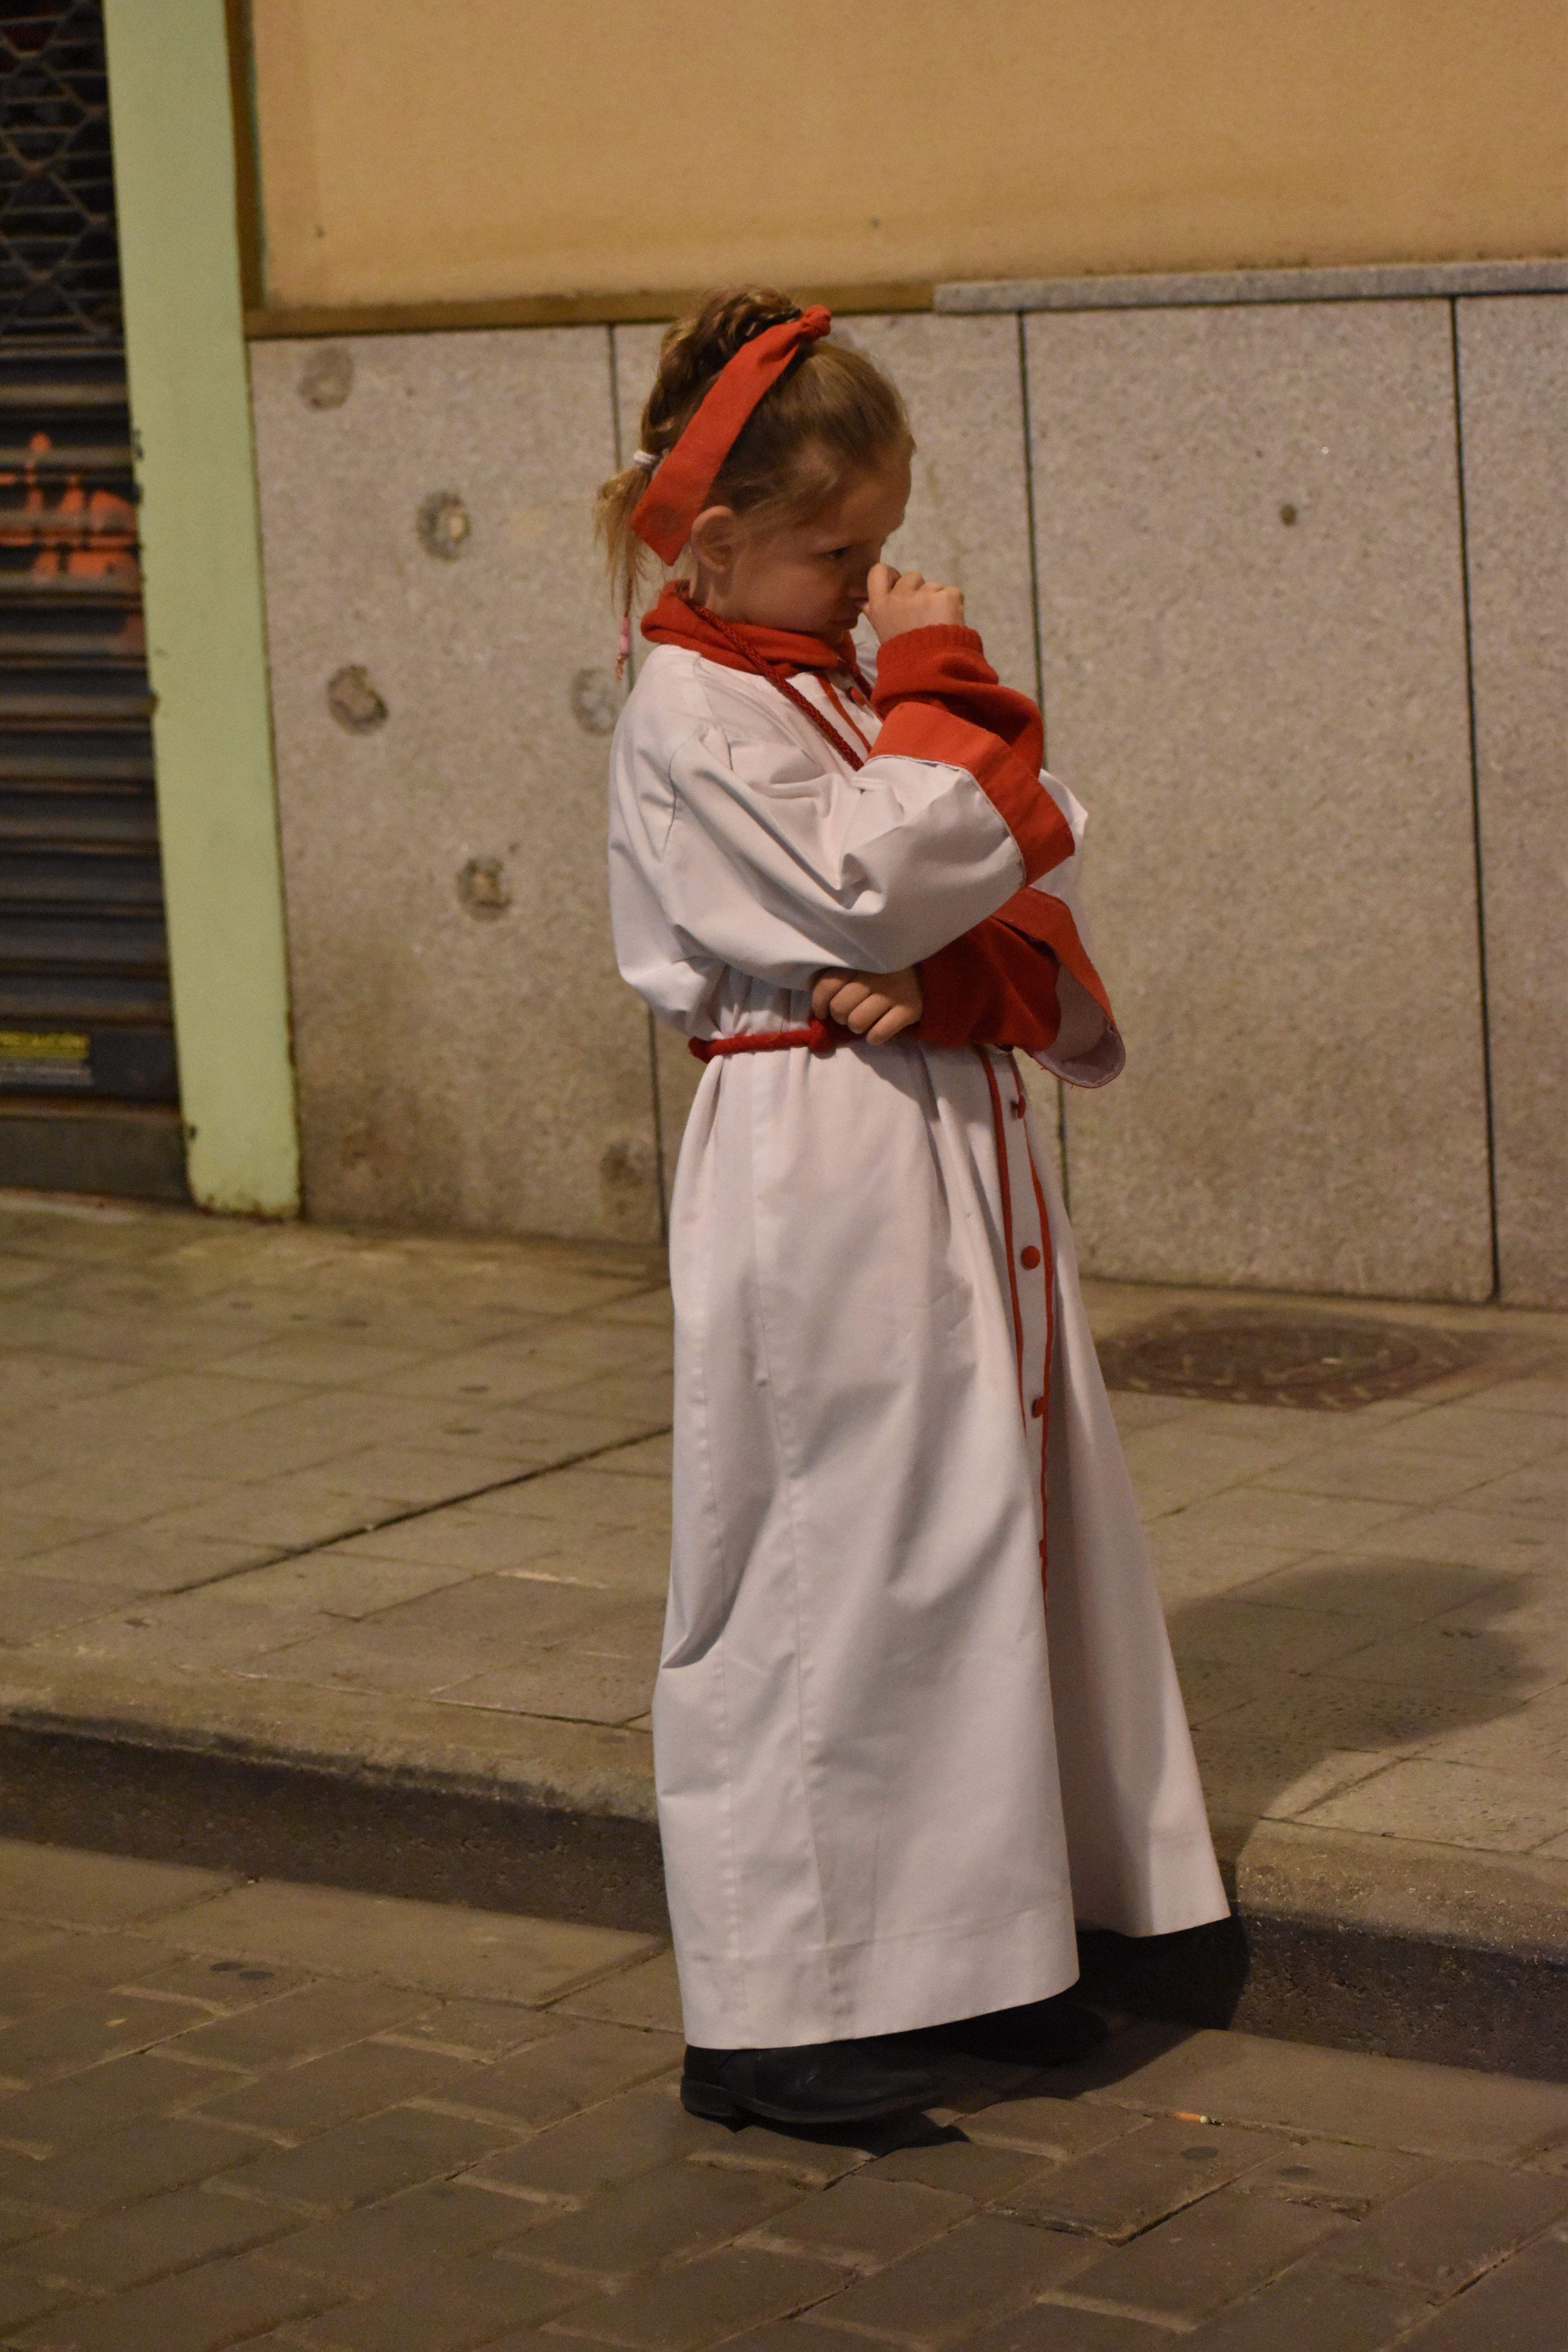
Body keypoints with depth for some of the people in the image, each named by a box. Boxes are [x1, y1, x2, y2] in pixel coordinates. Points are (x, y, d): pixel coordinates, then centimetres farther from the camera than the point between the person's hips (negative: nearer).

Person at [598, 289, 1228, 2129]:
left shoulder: (845, 682, 17)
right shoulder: (692, 713, -10)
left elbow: (1033, 869, 12)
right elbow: (881, 884, -21)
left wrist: (952, 969, -8)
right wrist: (941, 698, -10)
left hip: (957, 1139, 9)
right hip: (817, 1171, -9)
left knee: (988, 1527, 12)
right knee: (825, 1556, -6)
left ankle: (964, 1950, 23)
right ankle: (773, 2013, 1)